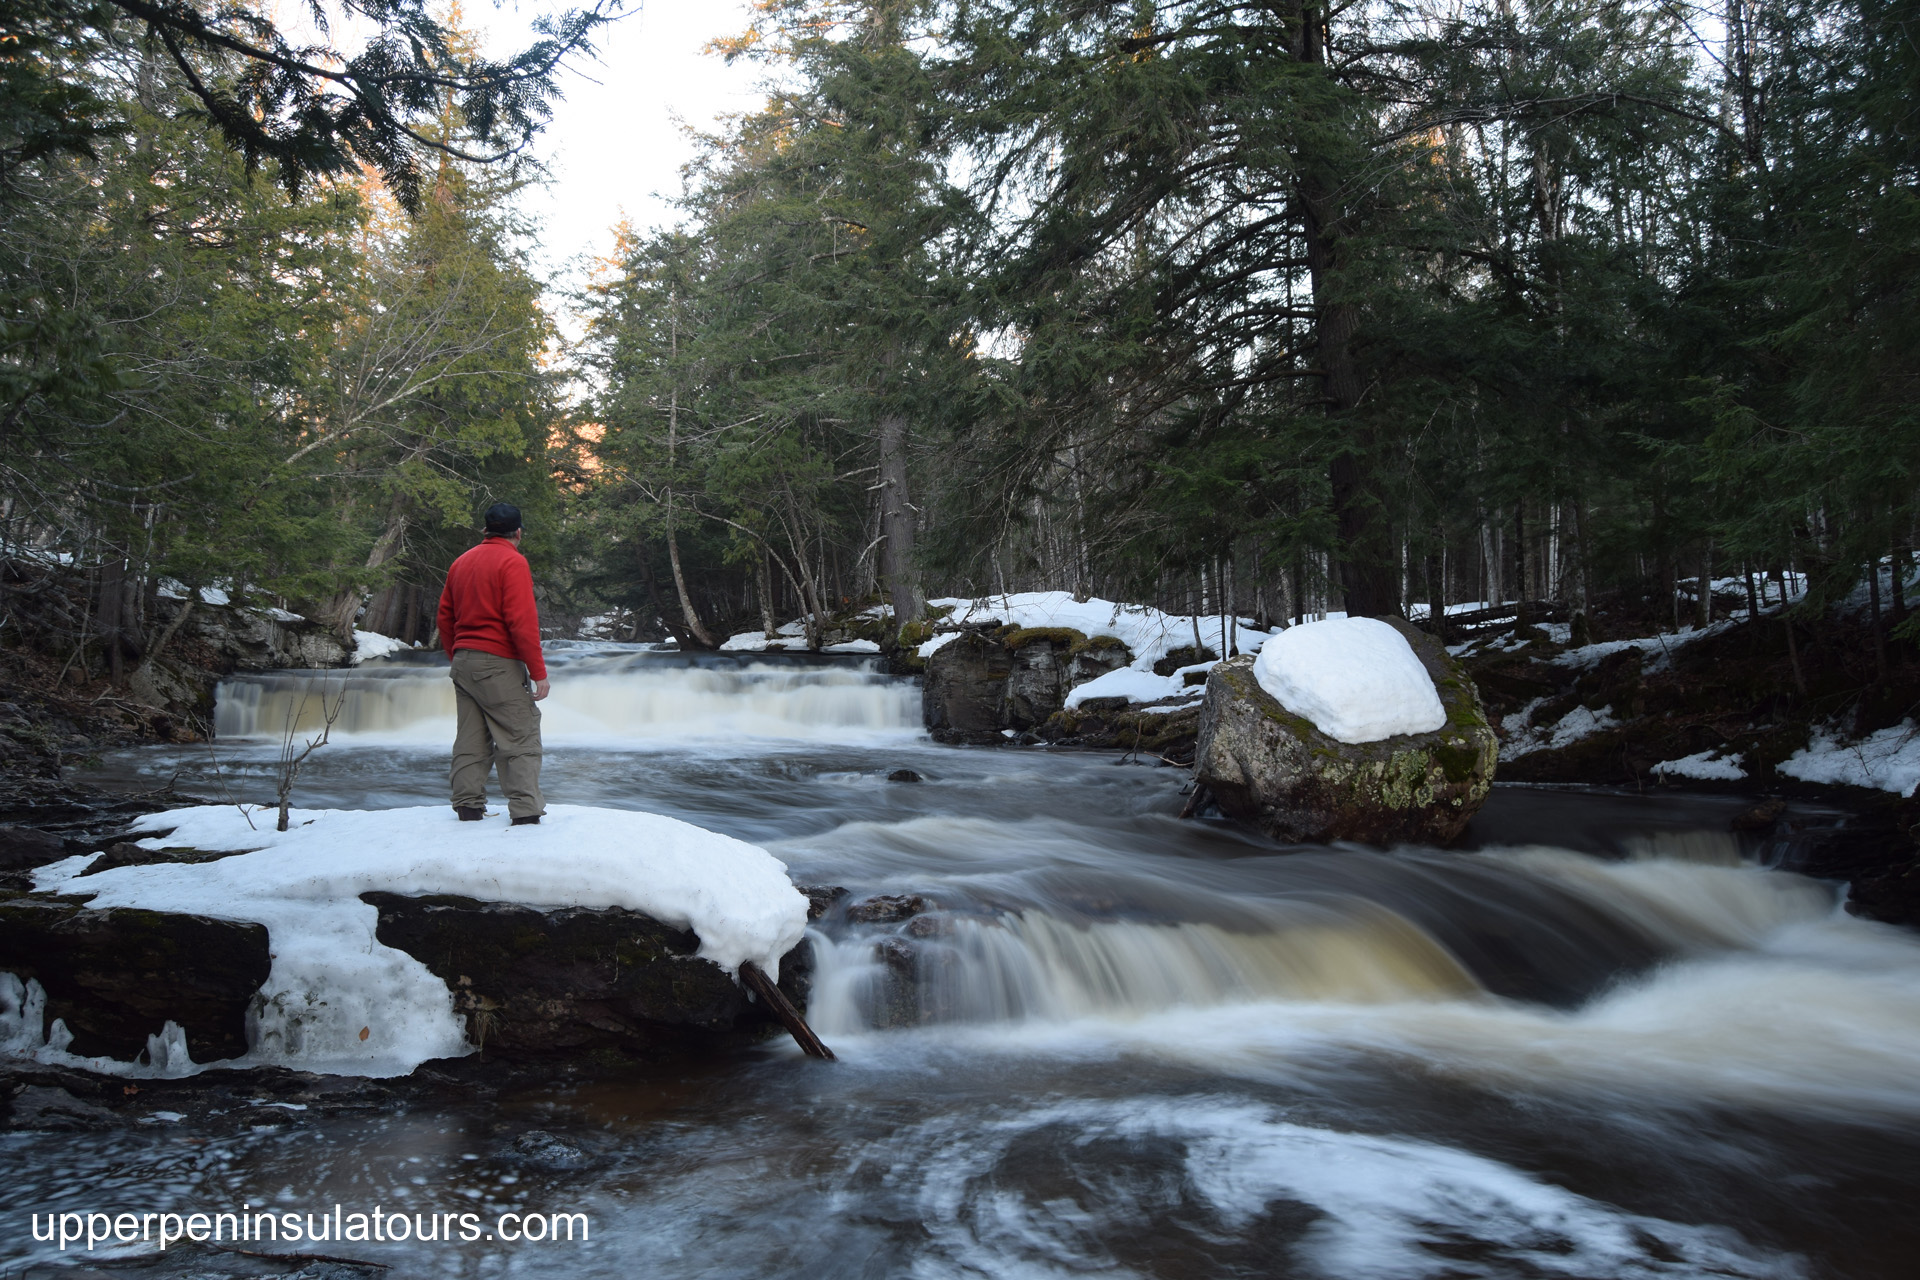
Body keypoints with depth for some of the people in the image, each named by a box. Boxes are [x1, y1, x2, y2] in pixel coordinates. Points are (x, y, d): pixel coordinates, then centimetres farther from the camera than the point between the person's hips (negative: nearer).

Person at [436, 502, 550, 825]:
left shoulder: (461, 562, 15)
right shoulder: (512, 562, -9)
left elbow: (445, 617, 18)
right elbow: (522, 621, -16)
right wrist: (538, 672, -15)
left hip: (463, 663, 8)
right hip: (498, 663, -7)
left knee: (471, 738, 12)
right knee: (522, 737, -5)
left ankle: (468, 807, 11)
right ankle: (526, 811, -10)